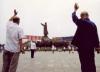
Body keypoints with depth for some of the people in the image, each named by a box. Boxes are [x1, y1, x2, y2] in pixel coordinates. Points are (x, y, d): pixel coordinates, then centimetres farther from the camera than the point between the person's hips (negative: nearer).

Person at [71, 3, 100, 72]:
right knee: (91, 63, 13)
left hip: (82, 46, -5)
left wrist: (75, 10, 19)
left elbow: (74, 18, 5)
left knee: (84, 63, 0)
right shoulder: (93, 24, 7)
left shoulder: (81, 22, -9)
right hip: (91, 46, 6)